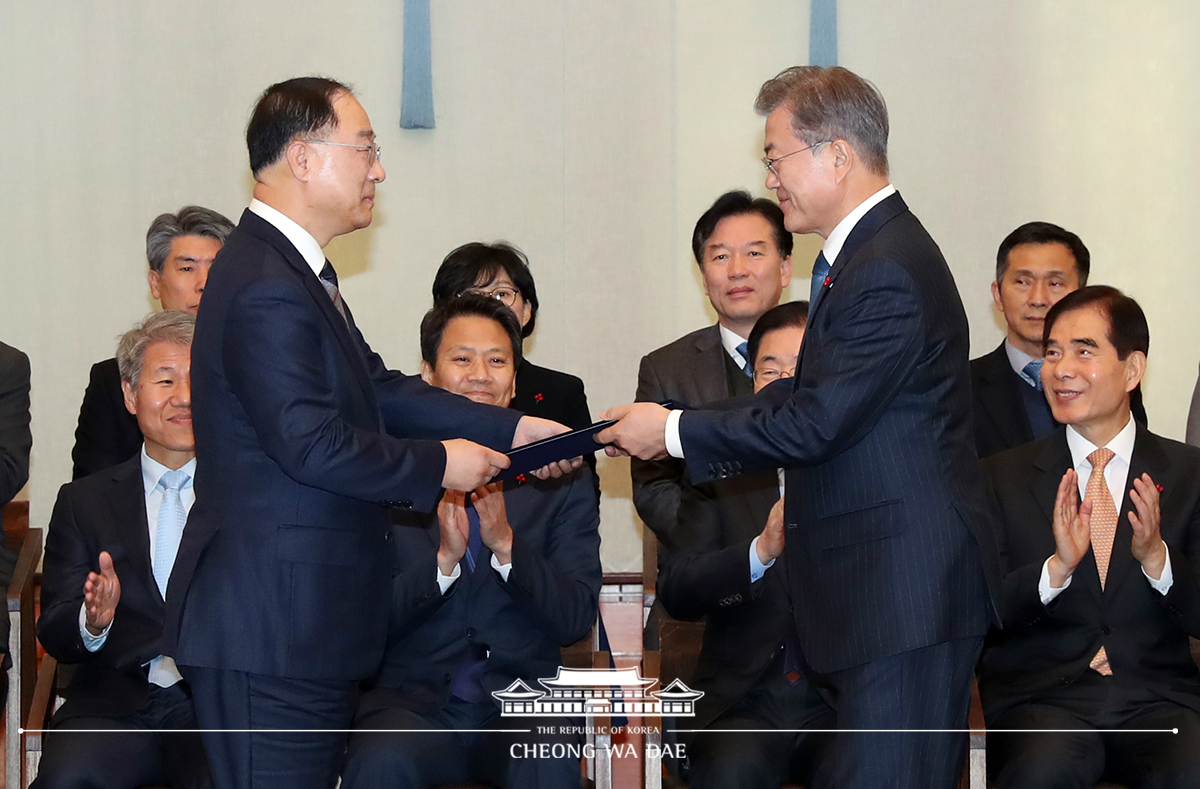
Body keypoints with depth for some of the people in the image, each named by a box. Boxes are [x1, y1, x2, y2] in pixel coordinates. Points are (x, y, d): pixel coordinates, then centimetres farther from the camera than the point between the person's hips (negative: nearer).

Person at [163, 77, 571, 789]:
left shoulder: (294, 268, 15)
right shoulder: (265, 288, -19)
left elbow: (377, 389, 16)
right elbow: (312, 443, -24)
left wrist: (510, 430, 11)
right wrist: (437, 464, -12)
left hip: (303, 622, 11)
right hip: (270, 624, -11)